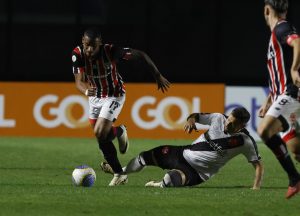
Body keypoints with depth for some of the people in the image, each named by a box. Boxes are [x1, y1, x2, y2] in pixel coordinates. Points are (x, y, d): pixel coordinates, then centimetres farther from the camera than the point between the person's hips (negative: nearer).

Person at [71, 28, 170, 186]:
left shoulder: (111, 51, -30)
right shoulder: (78, 54, -22)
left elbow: (141, 55, -19)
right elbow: (79, 81, -25)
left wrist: (158, 76, -15)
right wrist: (86, 91, -49)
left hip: (114, 95, -4)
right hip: (94, 96, 4)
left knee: (100, 134, -20)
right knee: (103, 140, 10)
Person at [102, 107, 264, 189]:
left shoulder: (244, 142, -21)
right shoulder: (218, 118, -9)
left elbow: (258, 165, -16)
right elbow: (197, 116, 6)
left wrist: (256, 188, -28)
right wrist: (191, 119, -17)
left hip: (197, 173, -5)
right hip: (184, 153, 5)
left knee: (170, 179, -34)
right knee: (147, 156, 12)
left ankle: (160, 186, 3)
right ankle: (121, 172, 41)